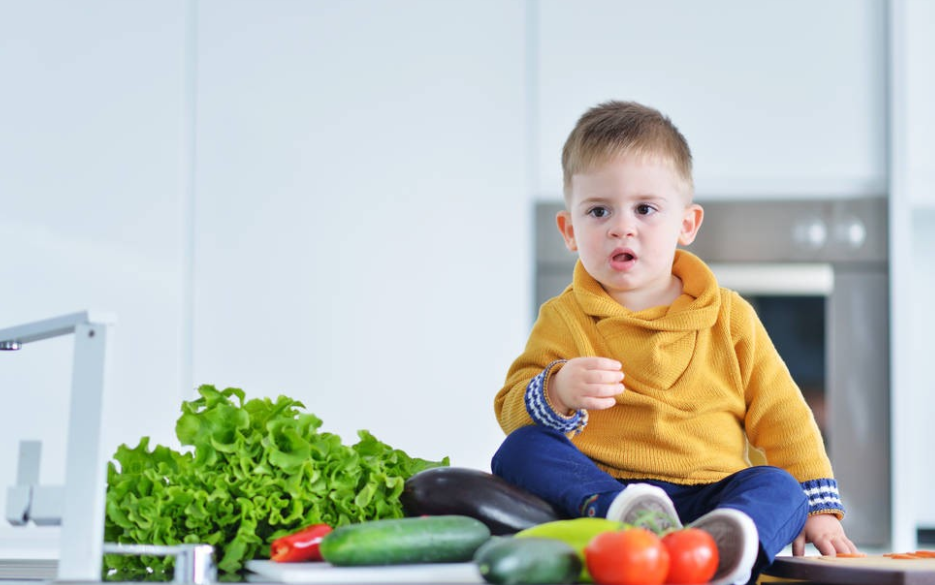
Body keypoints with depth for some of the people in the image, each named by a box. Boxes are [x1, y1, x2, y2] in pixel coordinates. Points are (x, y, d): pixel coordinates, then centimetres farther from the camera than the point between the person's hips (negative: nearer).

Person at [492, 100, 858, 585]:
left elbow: (781, 416, 15)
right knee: (519, 451, -24)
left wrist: (818, 506, 7)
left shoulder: (728, 316, 12)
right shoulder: (563, 319, 9)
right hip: (596, 487, -1)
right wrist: (557, 393, -21)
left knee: (780, 488, -25)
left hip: (709, 493, 1)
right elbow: (511, 409, 1)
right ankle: (620, 516, -49)